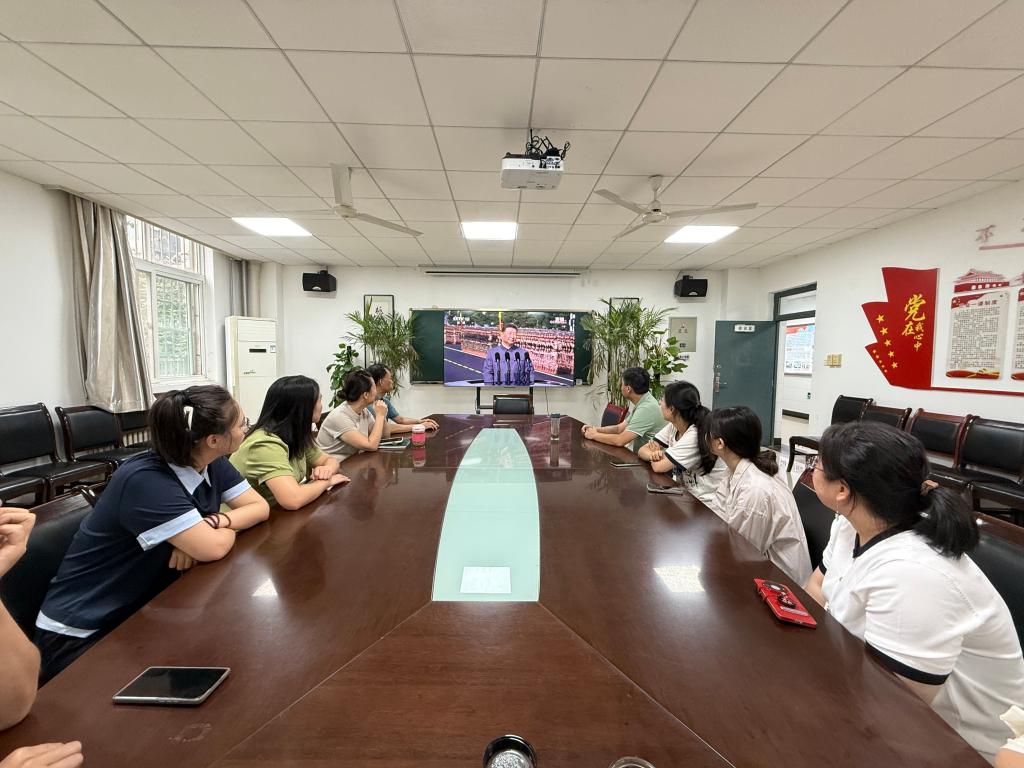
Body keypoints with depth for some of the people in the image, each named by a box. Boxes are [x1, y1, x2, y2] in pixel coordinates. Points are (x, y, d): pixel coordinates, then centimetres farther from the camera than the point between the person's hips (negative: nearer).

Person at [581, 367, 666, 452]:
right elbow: (619, 428, 12)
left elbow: (620, 440, -25)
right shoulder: (639, 403, 6)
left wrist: (594, 435, -11)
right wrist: (595, 429, -1)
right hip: (634, 454, 7)